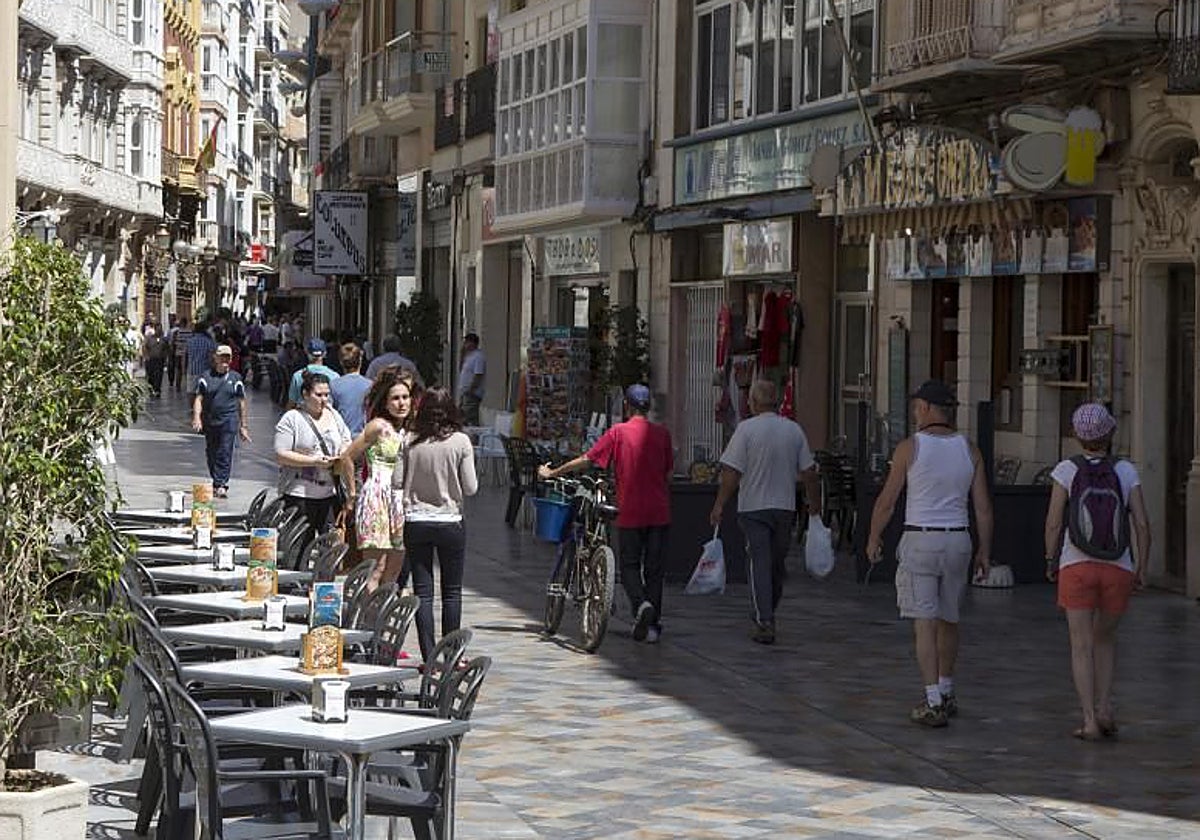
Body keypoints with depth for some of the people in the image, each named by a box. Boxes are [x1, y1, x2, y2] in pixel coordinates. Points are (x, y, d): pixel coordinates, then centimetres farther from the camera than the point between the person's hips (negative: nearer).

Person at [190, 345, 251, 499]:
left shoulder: (235, 378, 9)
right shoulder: (205, 377, 7)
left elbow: (241, 403, 13)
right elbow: (198, 399, 4)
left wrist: (243, 426, 12)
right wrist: (196, 417, -12)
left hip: (229, 419, -2)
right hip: (210, 421, 2)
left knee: (225, 453, -13)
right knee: (211, 454, 9)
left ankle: (221, 484, -18)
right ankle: (217, 483, 24)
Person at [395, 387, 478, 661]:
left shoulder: (412, 443, -3)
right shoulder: (461, 442, -7)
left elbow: (396, 480, -4)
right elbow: (470, 488, -7)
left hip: (415, 522, 1)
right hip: (450, 523, -1)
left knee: (422, 592, 5)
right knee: (452, 591, 10)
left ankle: (429, 657, 2)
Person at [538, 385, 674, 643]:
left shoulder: (618, 432, -6)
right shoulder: (662, 434, 2)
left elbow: (586, 460, -4)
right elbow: (668, 472, 10)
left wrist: (552, 473, 7)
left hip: (630, 512, -2)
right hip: (659, 512, 2)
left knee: (630, 565, 8)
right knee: (655, 568, 9)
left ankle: (641, 604, -19)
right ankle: (653, 623, 9)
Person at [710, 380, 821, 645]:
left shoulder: (746, 429, -9)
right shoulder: (794, 430, 2)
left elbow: (731, 472, -12)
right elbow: (808, 472, 5)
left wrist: (719, 506, -7)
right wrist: (814, 503, 19)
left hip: (753, 507, -4)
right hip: (785, 506, 4)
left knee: (759, 563, -3)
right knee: (777, 564, 15)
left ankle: (764, 622, -11)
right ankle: (768, 615, 28)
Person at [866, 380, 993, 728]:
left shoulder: (910, 447, -8)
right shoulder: (968, 449, 3)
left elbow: (886, 501, -3)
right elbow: (983, 507, 3)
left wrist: (873, 539, 10)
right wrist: (984, 551, 11)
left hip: (919, 542, -4)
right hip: (958, 541, 4)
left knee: (924, 624, -5)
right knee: (948, 620, 18)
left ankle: (934, 703, -12)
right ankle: (946, 693, 29)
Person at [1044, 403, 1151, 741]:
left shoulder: (1067, 469, -5)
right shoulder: (1126, 471, -2)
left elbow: (1053, 522, -6)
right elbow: (1142, 524, -5)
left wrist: (1051, 561, 9)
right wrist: (1142, 569, 6)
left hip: (1077, 568, -1)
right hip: (1118, 570, 1)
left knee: (1081, 646, 3)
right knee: (1105, 638, 21)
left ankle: (1090, 721, -7)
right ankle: (1104, 707, 8)